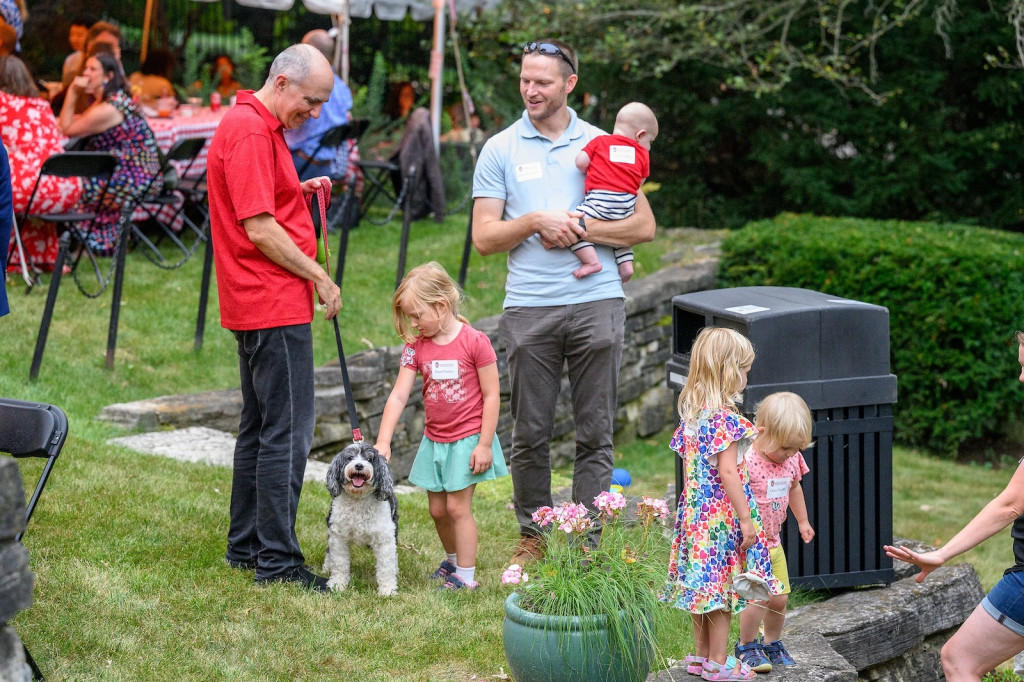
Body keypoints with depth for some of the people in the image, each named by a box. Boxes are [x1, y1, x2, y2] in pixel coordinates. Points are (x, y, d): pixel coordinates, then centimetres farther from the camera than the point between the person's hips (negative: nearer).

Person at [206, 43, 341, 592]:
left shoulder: (255, 125, 17)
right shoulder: (250, 130, -16)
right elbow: (259, 228, -20)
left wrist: (298, 192, 12)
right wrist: (319, 277, -13)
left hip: (255, 305, 11)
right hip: (276, 305, -11)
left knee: (260, 426, 15)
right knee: (288, 431, -9)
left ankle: (245, 546, 22)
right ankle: (277, 561, -7)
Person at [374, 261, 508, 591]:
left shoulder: (474, 342, -14)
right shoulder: (416, 347, 0)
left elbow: (491, 396, -11)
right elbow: (398, 395, -3)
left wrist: (484, 444, -13)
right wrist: (383, 442, -11)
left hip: (467, 439, -5)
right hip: (434, 440, 5)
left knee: (458, 505, -6)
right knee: (437, 508, 12)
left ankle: (466, 576, 3)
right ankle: (453, 558, 35)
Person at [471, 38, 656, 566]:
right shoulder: (500, 150, 8)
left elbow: (643, 227, 4)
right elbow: (484, 237, 3)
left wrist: (579, 227, -8)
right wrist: (535, 222, -13)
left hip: (597, 302, 0)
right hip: (529, 306, 0)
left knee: (595, 433, 1)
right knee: (530, 433, 5)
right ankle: (532, 533, 18)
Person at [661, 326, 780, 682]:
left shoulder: (690, 413, 6)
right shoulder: (725, 418, -19)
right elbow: (727, 472, -22)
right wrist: (746, 519, -17)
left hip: (694, 511, 8)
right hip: (723, 514, -8)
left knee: (701, 584, 16)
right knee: (722, 585, 1)